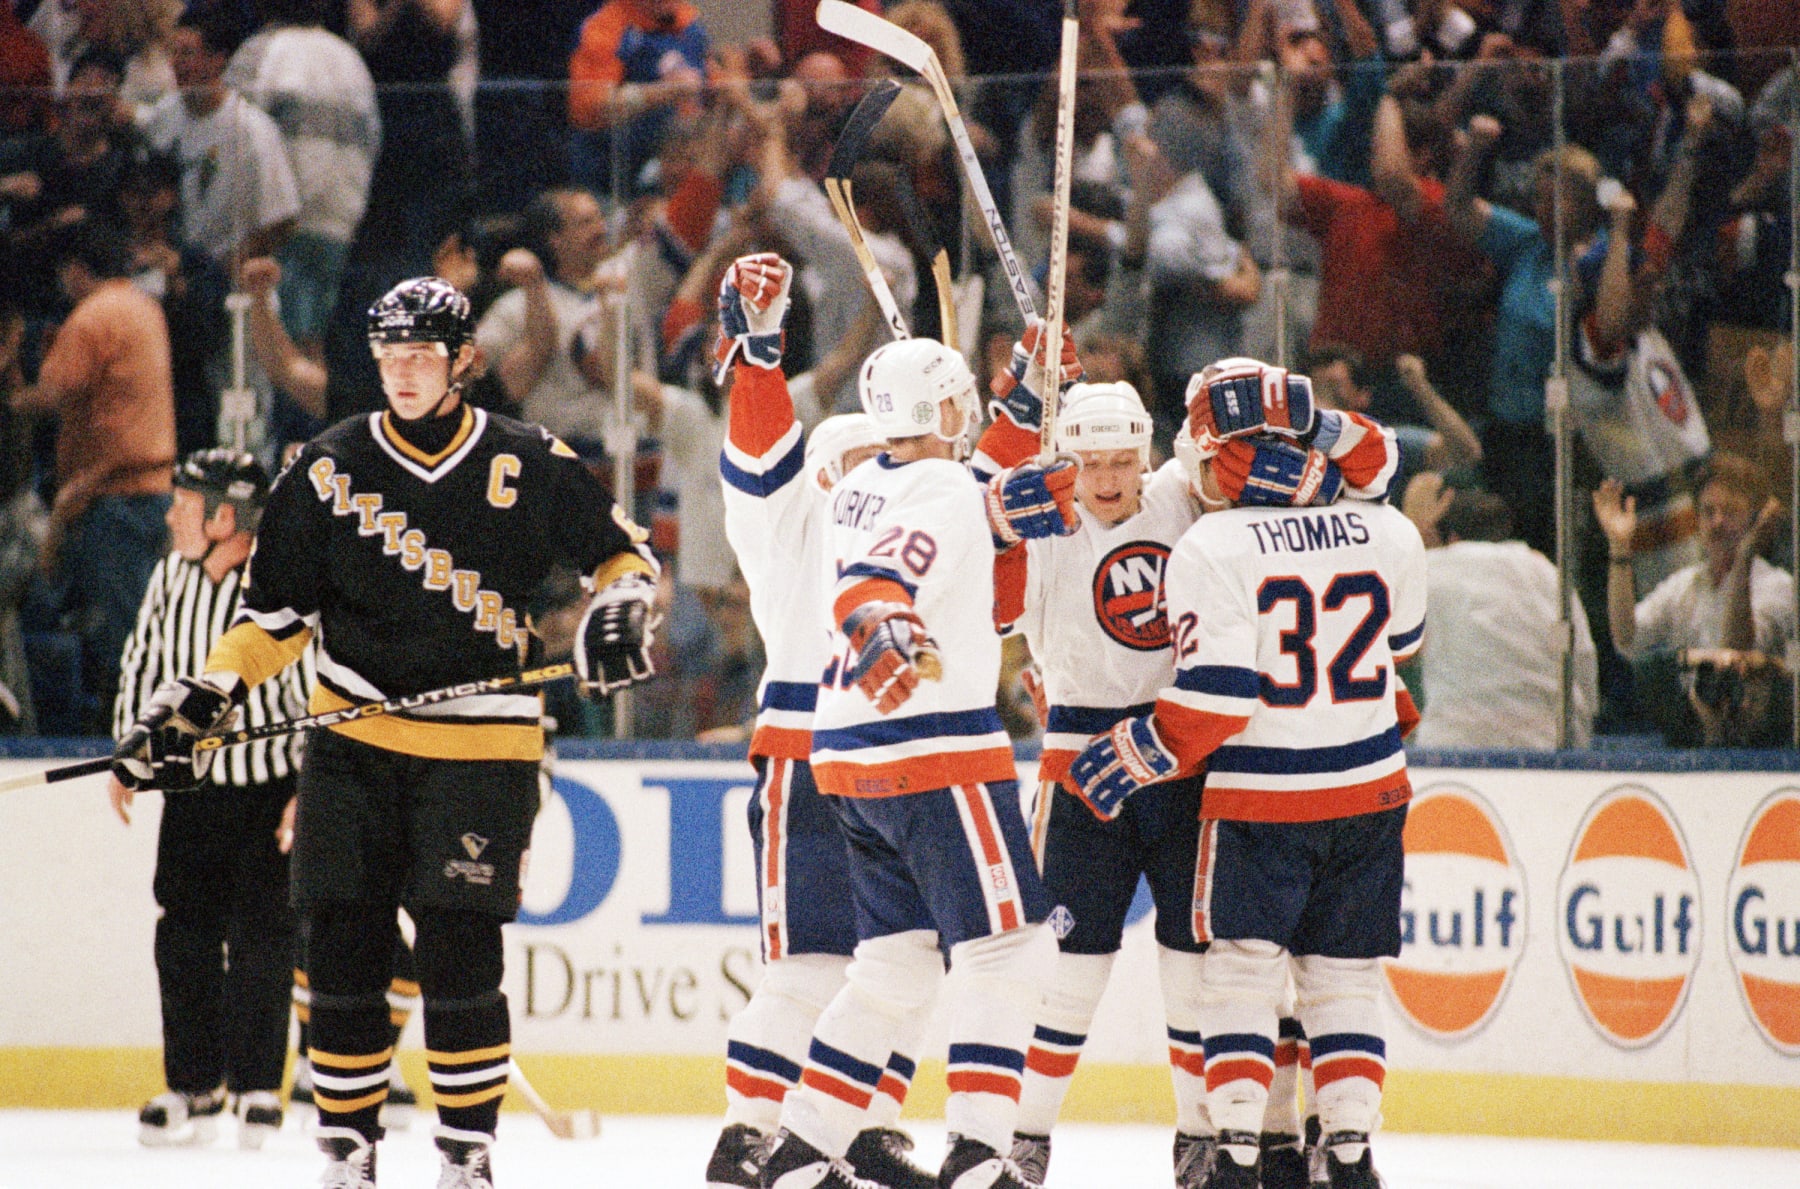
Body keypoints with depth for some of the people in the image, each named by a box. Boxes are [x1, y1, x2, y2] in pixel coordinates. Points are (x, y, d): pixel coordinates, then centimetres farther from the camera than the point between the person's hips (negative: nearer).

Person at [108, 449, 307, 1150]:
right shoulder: (172, 578, 0)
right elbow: (143, 665, 14)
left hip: (272, 789, -5)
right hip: (193, 786, 5)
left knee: (262, 935, -6)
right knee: (185, 933, 5)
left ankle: (257, 1088, 3)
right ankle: (193, 1089, 12)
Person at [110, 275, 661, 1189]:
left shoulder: (528, 468, -2)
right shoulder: (330, 469, 5)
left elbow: (621, 551, 9)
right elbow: (278, 610, 11)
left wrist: (622, 606, -13)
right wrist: (201, 699, 1)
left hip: (480, 746, -3)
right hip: (355, 744, 3)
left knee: (460, 960, -9)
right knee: (342, 956, -1)